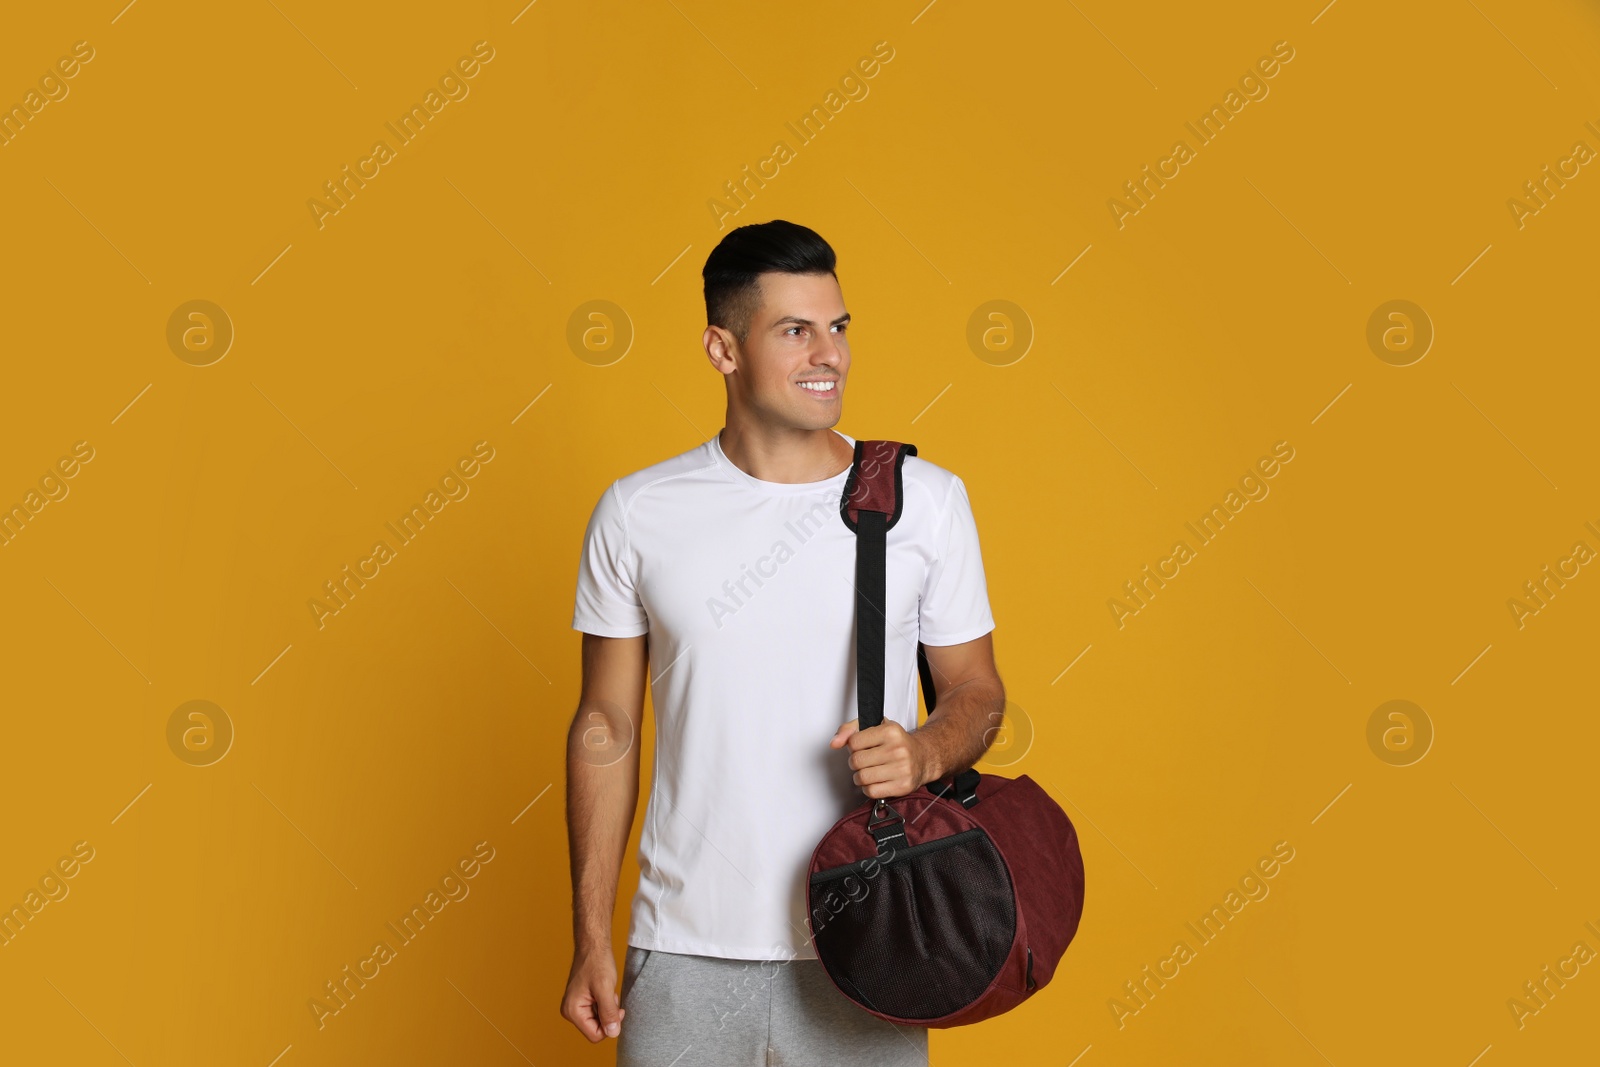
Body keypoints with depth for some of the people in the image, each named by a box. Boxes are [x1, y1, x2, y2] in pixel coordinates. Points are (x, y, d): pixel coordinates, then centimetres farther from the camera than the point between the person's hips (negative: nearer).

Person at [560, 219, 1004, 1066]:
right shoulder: (636, 514, -2)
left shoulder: (925, 499, -2)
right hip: (684, 949, 0)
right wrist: (591, 942, 2)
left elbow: (975, 689, 7)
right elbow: (606, 728, 3)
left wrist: (927, 754, -16)